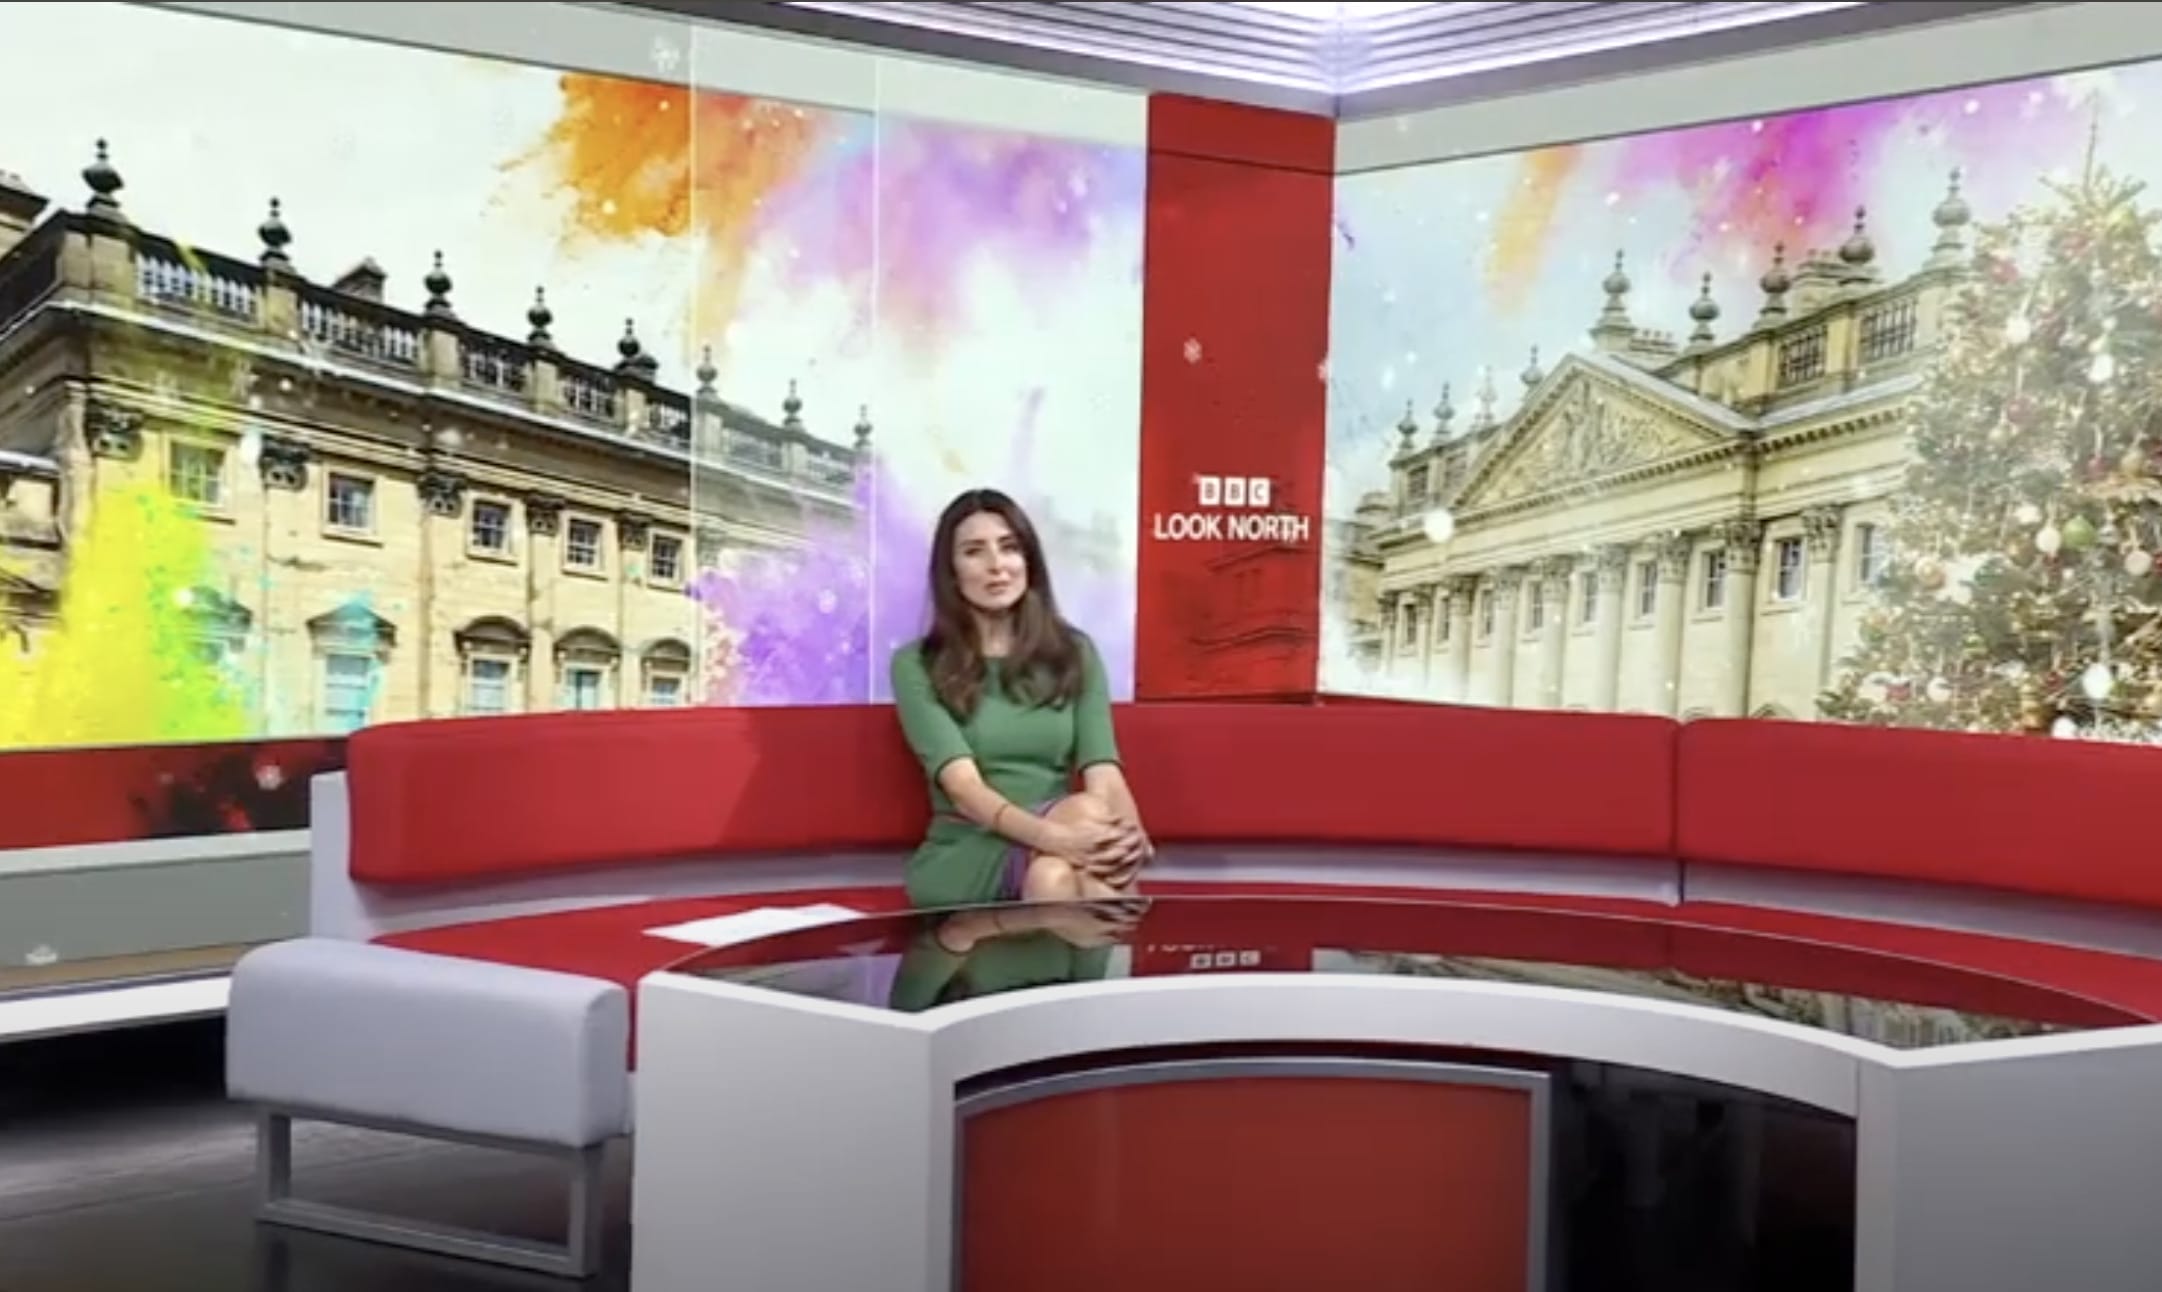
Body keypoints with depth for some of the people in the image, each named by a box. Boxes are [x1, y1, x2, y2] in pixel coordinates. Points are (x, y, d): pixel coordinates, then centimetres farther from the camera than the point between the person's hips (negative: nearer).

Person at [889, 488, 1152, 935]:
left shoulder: (1075, 652, 11)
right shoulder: (917, 666, 0)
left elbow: (1103, 773, -2)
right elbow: (963, 787, -15)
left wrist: (1131, 833, -28)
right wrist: (1056, 838, -35)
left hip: (1049, 858, 3)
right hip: (962, 860, -3)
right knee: (1085, 810, -34)